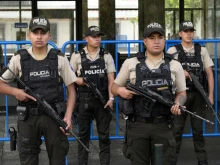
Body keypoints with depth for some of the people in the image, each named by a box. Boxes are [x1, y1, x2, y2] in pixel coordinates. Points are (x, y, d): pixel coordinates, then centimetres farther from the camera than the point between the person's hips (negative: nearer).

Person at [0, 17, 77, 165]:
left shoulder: (59, 58, 0)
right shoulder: (19, 59, 1)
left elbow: (71, 90, 2)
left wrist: (68, 116, -9)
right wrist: (15, 91, -12)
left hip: (54, 116, 0)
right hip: (28, 117, 1)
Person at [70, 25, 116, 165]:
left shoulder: (107, 56, 5)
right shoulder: (77, 56, 3)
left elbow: (111, 79, 1)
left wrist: (111, 98, -8)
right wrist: (77, 80, -11)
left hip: (102, 99, 1)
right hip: (84, 100, 0)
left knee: (104, 134, 4)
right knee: (83, 133, 6)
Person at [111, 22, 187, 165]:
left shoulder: (175, 66, 6)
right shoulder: (130, 63, 4)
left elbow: (181, 92, 12)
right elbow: (114, 87, 12)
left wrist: (178, 104, -9)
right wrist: (120, 90, -11)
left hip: (163, 126, 1)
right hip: (137, 125, 0)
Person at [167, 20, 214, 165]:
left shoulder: (202, 50, 6)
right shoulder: (173, 51, 1)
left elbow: (209, 74, 6)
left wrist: (210, 95, -1)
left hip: (198, 94, 1)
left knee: (198, 129, 8)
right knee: (177, 128, 3)